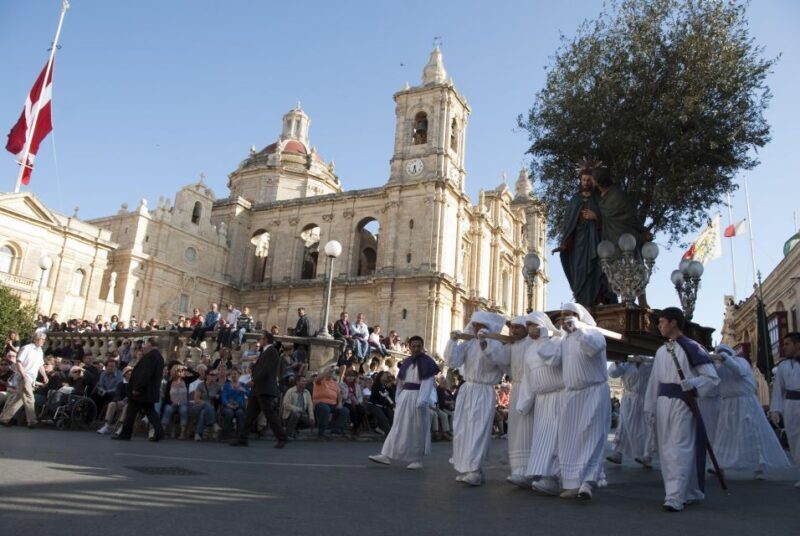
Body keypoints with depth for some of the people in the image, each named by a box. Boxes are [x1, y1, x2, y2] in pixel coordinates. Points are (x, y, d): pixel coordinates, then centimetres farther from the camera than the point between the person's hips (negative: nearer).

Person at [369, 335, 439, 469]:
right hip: (405, 396, 5)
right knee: (399, 427, 3)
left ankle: (417, 459, 11)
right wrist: (398, 398, 10)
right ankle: (387, 455, 1)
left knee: (417, 429, 2)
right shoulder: (406, 362, 13)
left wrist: (421, 401, -23)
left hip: (419, 397, -5)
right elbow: (400, 382, 15)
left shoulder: (427, 362, -6)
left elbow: (428, 383, -14)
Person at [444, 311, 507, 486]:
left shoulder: (495, 344, -5)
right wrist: (453, 341, -11)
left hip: (484, 392, -5)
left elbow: (496, 358, -26)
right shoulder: (468, 344, 7)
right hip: (466, 390, 5)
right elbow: (452, 362, 0)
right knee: (462, 430, 5)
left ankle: (475, 471, -11)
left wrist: (484, 343, -39)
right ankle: (465, 468, 14)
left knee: (478, 430, -10)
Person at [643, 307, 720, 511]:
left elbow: (713, 377, -7)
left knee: (679, 449, -9)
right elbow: (654, 381, 15)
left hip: (682, 403, -7)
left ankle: (675, 497, -8)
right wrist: (649, 407, 12)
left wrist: (692, 383, -24)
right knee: (666, 450, 11)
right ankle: (691, 492, 25)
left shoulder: (691, 348, -7)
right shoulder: (661, 351, 14)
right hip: (663, 403, 8)